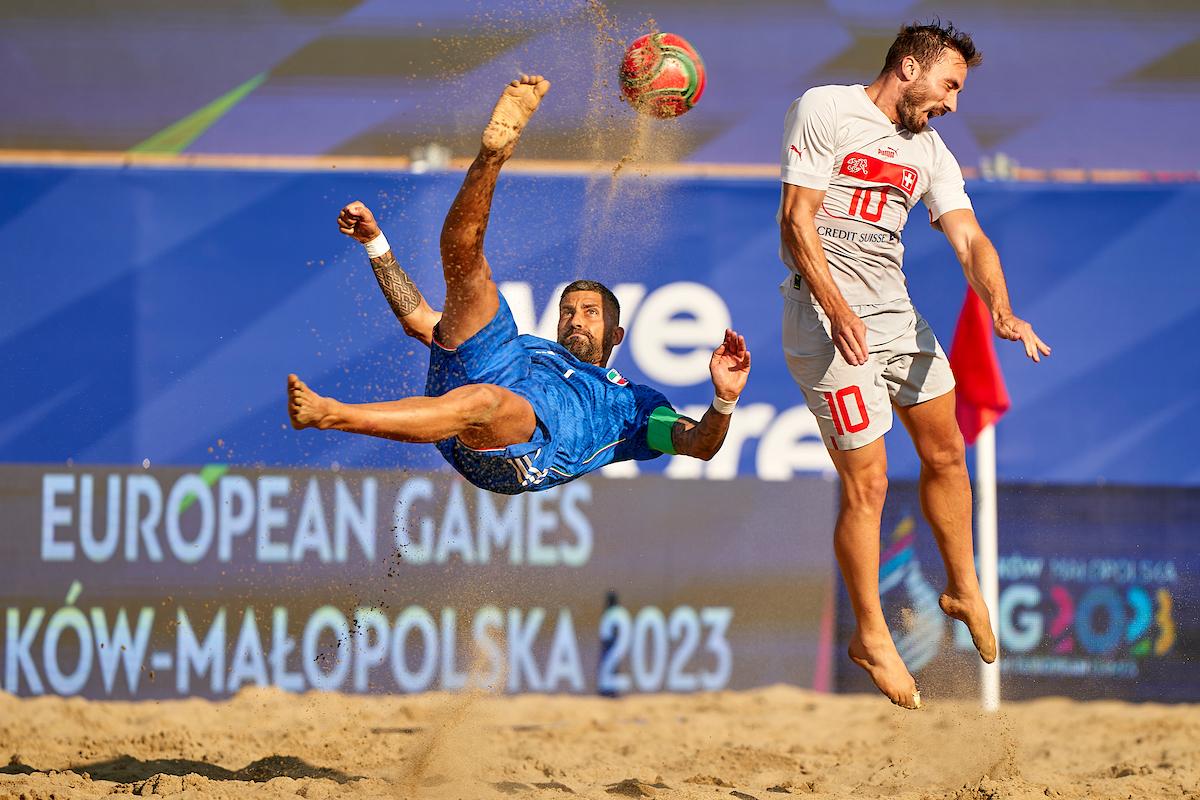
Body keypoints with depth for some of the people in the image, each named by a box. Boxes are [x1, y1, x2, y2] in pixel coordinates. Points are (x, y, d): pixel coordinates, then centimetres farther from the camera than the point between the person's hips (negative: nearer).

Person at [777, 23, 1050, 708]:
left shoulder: (929, 151, 12)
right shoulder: (826, 110, -8)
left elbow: (969, 239, 3)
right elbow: (797, 220, -14)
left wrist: (1001, 312, -17)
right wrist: (838, 310, -25)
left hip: (896, 312, 7)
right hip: (828, 317, -7)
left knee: (946, 453, 14)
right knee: (867, 484, -6)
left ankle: (964, 591, 34)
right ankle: (871, 635, 8)